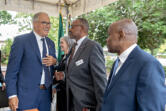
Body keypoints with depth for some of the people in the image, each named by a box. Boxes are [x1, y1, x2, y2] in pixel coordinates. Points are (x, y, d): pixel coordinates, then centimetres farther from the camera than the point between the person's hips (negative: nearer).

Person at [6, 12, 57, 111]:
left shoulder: (51, 43, 11)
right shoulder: (21, 40, -7)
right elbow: (12, 70, -8)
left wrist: (54, 61, -5)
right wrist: (12, 95, -13)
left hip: (46, 93, 6)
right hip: (26, 95, -5)